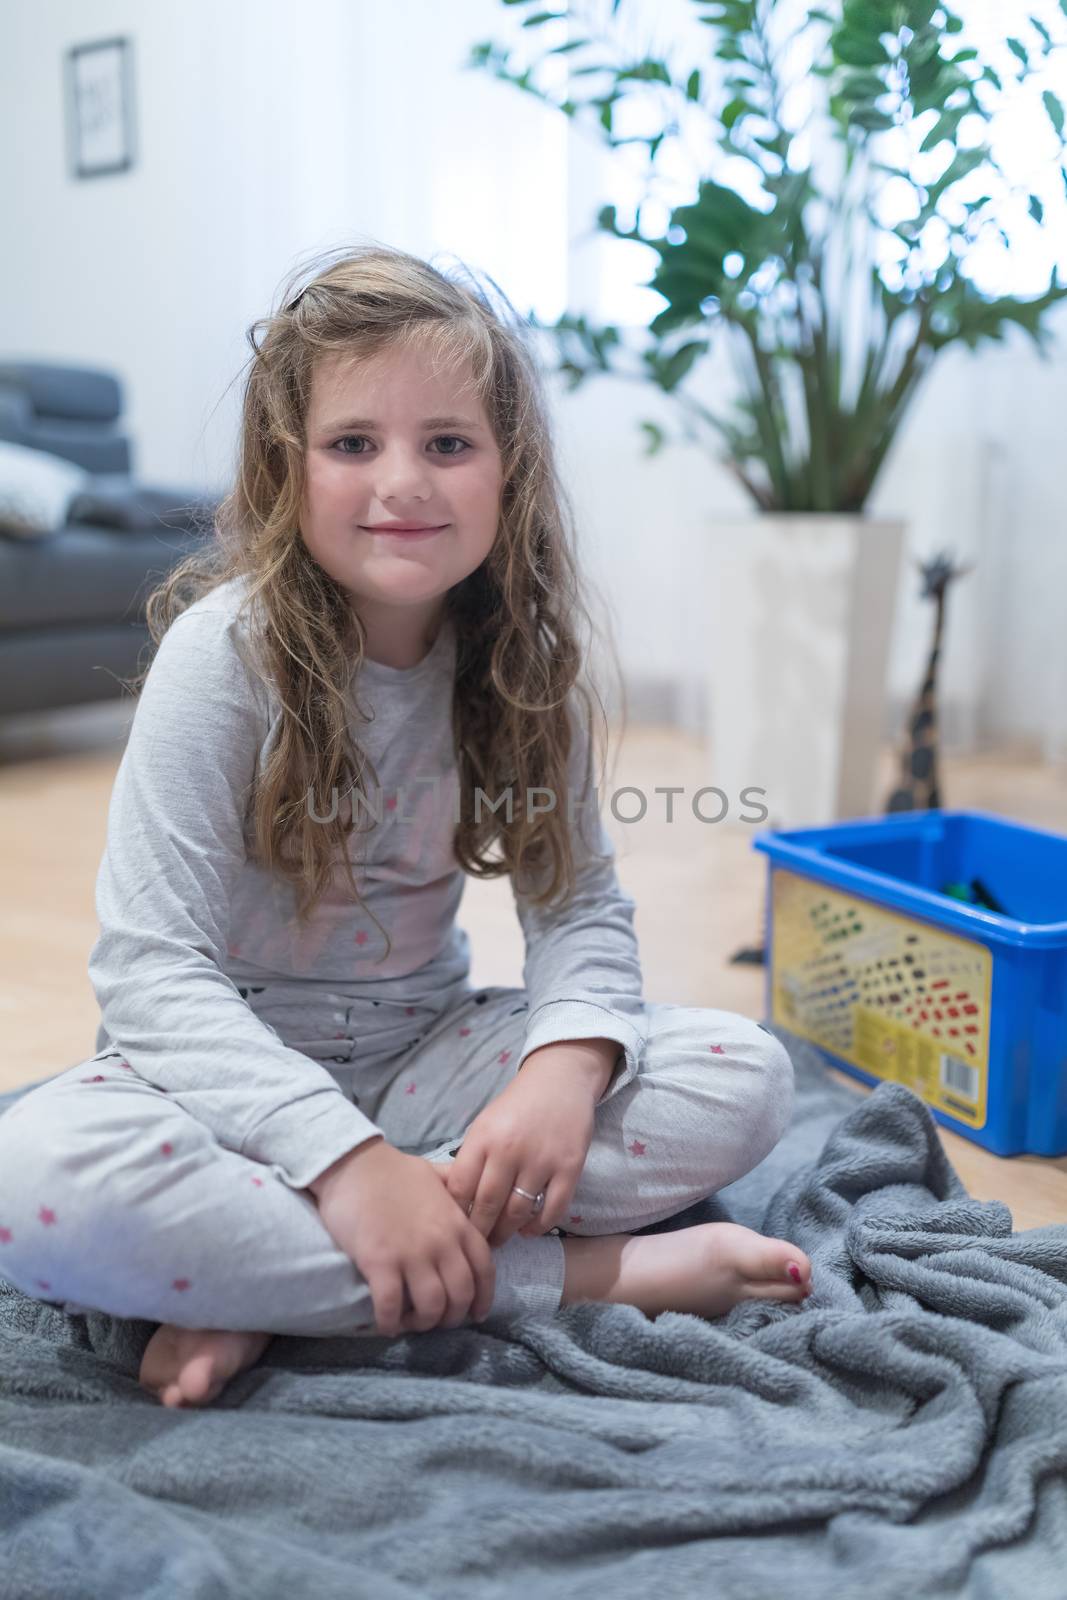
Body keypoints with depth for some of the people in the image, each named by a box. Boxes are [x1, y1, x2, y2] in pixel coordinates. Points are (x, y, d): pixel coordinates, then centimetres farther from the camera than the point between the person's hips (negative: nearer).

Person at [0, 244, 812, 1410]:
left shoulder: (521, 657, -4)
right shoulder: (229, 650, -17)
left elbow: (580, 901, -4)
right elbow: (151, 968, -21)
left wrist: (567, 1064, -26)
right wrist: (344, 1157, -33)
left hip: (422, 1051, 4)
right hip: (235, 1063, -3)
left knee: (744, 1076, -15)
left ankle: (265, 1287, -21)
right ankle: (583, 1272, -26)